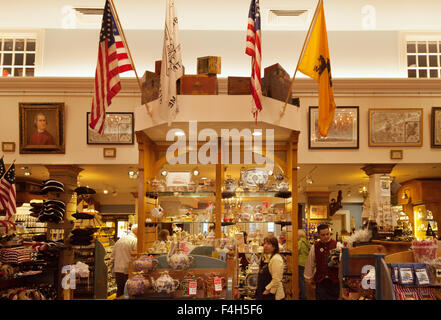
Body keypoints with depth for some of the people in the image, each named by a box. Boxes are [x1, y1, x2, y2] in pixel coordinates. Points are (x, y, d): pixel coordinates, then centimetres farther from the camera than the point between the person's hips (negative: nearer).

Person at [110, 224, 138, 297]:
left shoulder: (119, 240, 13)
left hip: (118, 270, 6)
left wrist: (112, 269, 22)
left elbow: (112, 256, 16)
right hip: (128, 271, -6)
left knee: (119, 292, 13)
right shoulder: (135, 240, -9)